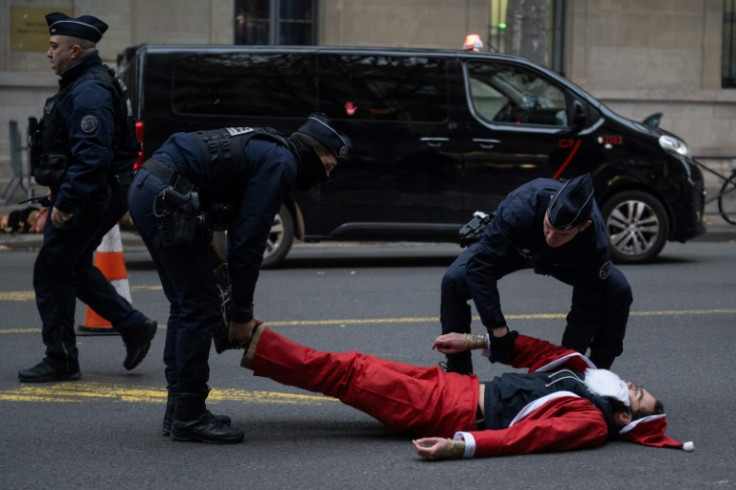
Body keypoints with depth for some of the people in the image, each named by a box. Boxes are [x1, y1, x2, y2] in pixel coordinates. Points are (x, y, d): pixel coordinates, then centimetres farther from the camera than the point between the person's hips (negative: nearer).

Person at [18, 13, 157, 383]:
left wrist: (65, 202, -28)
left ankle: (61, 361, 3)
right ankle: (134, 327, 22)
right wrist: (59, 191, 22)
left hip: (89, 200, -11)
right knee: (73, 268, 20)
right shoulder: (79, 85, 14)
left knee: (51, 273, -4)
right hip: (84, 197, 11)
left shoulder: (89, 93, -21)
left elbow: (91, 156, -29)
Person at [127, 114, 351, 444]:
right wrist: (242, 313, -2)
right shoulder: (280, 164, -7)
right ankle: (188, 417, 0)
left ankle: (179, 411, 21)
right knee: (201, 308, -5)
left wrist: (239, 309, 21)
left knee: (186, 305, 17)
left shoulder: (265, 151, 22)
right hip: (166, 200, -11)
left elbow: (241, 234, 24)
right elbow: (249, 240, -10)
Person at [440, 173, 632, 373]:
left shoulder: (595, 239, -38)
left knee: (618, 290, -22)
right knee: (454, 280, -26)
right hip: (514, 248, -1)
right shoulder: (519, 208, -43)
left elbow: (586, 307, -28)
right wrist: (498, 331, -38)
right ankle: (458, 375, -8)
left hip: (565, 260, 1)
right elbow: (480, 266, -37)